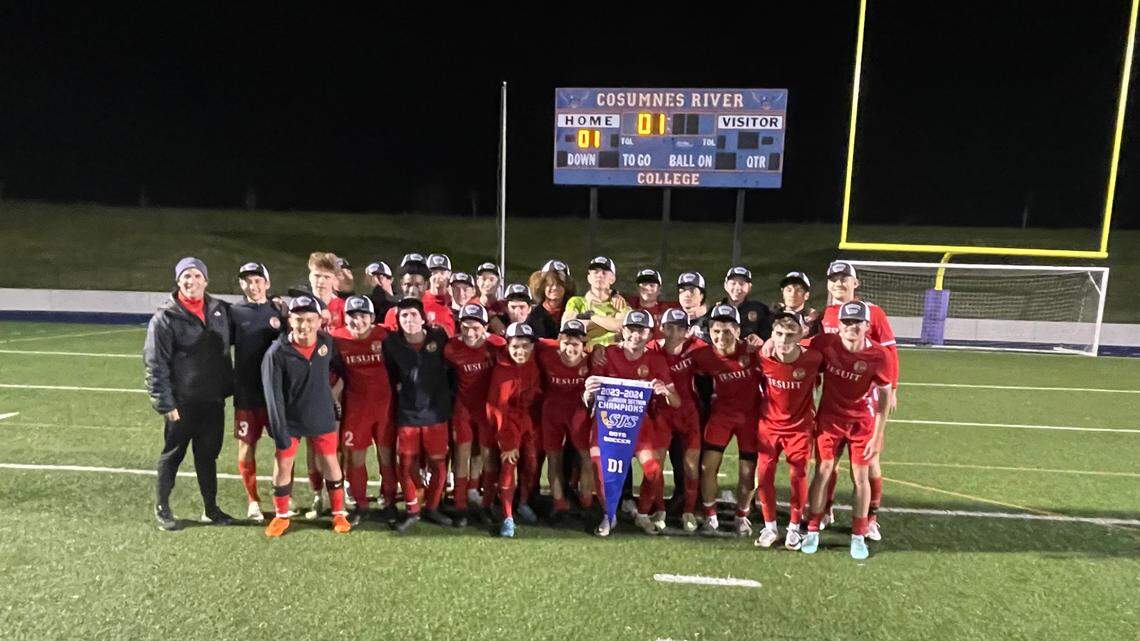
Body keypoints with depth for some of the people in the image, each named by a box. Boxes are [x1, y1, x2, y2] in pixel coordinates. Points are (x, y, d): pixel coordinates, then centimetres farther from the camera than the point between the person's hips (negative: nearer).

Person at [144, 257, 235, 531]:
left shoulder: (220, 310, 5)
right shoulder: (165, 317, -9)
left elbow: (225, 349, 16)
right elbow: (155, 364, -10)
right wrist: (165, 403, -13)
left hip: (213, 400, 4)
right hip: (181, 402, -4)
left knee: (208, 454, 14)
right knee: (173, 454, 10)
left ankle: (210, 508, 27)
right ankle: (162, 508, 27)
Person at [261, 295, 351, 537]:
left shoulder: (327, 342, -11)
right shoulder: (277, 352, -19)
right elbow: (273, 395, -18)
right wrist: (279, 432, -19)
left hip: (322, 417, 2)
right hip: (290, 419, -2)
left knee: (330, 464, 8)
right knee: (282, 466, 6)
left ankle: (338, 512, 24)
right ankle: (282, 515, 27)